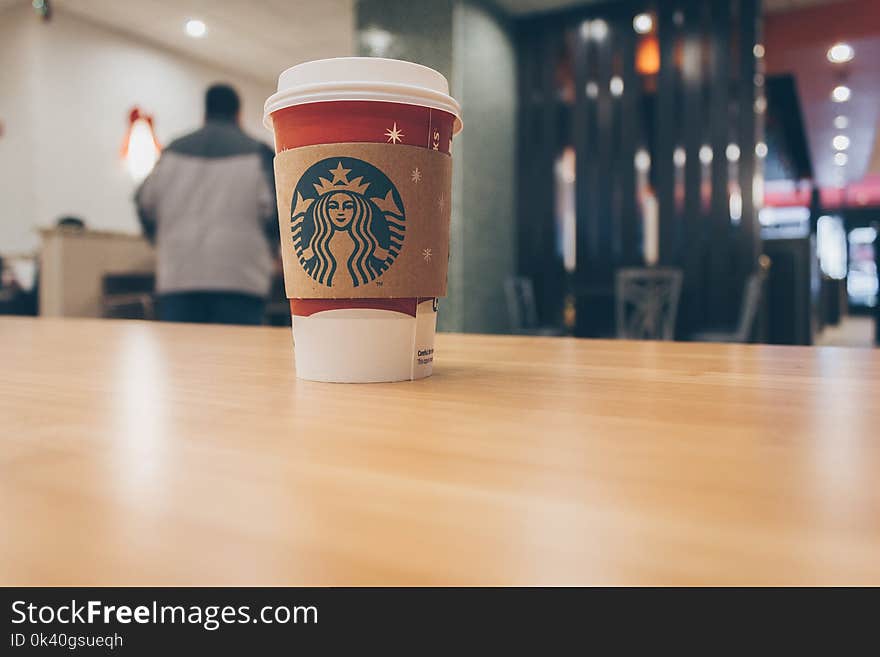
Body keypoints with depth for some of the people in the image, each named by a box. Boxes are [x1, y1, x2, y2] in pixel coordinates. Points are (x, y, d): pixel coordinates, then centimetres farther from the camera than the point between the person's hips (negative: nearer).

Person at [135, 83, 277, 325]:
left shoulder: (173, 151, 13)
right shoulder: (258, 153, 2)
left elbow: (146, 203, 14)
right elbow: (275, 210, -5)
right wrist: (269, 251, 13)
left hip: (178, 277, 4)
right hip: (239, 277, -3)